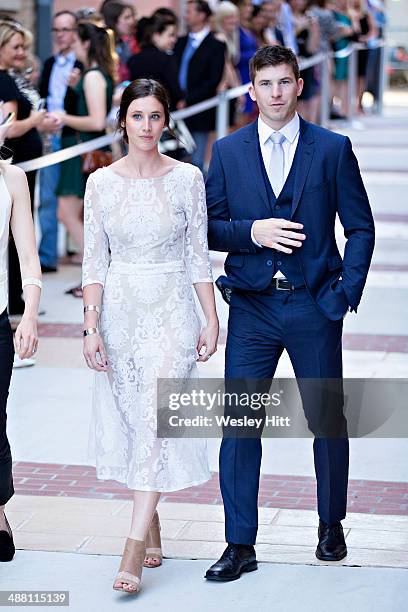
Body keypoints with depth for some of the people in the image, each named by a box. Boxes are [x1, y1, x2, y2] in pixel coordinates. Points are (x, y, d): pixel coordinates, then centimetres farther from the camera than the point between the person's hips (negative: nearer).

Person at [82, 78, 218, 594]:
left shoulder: (187, 178, -2)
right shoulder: (101, 182, 1)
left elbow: (198, 255, 1)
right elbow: (94, 260, 2)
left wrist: (211, 319, -1)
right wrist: (91, 326, -5)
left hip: (171, 311, -3)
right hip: (119, 310, 3)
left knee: (156, 420, -11)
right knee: (129, 421, 9)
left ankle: (134, 549, -12)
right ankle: (151, 530, 25)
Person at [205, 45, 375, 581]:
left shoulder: (332, 149, 2)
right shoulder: (228, 151, 6)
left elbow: (360, 227, 3)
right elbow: (209, 226, 5)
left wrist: (346, 294, -6)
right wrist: (252, 231, -14)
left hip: (314, 304, -1)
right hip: (251, 306, 1)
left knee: (328, 421, 9)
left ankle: (332, 526, 29)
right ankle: (240, 545, 5)